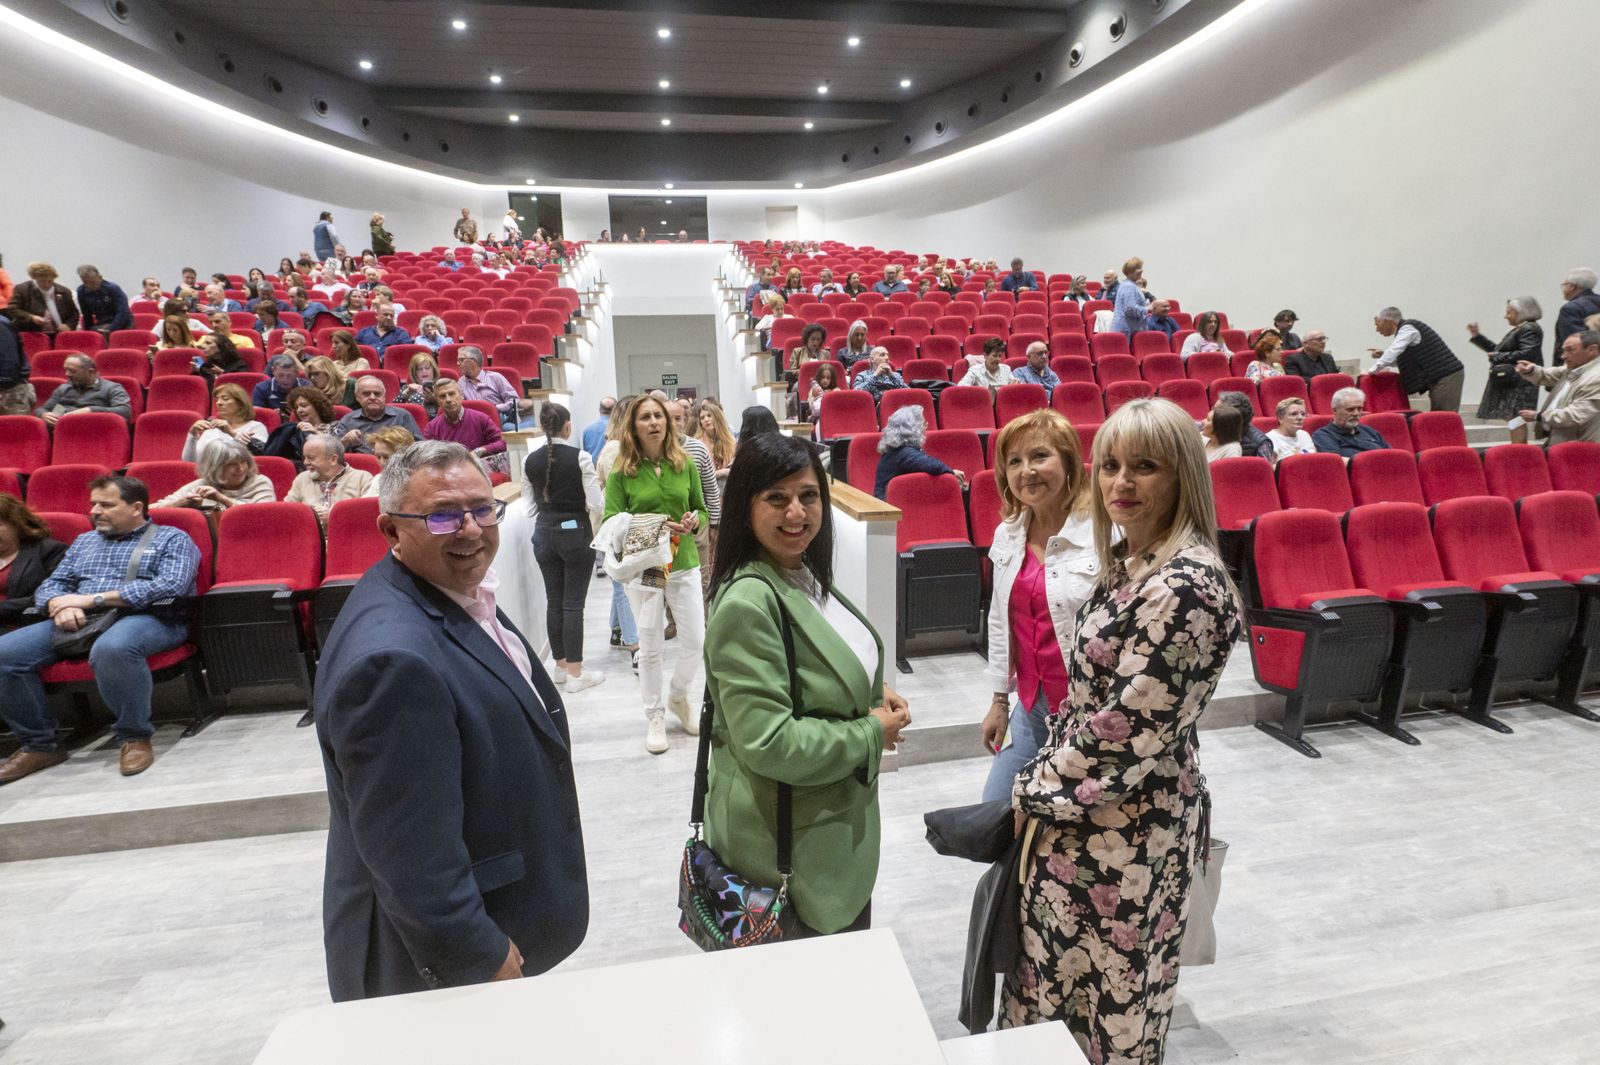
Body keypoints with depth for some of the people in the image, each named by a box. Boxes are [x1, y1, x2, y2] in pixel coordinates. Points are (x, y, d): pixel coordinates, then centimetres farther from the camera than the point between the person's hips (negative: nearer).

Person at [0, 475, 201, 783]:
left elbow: (171, 586, -11)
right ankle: (40, 743, -1)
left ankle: (134, 736, -20)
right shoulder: (84, 541, 27)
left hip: (146, 618, -7)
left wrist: (93, 598, -12)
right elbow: (50, 584, 20)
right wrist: (61, 605, -6)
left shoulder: (172, 539, 6)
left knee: (112, 649, -39)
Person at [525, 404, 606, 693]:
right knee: (573, 603, 0)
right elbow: (596, 505, -15)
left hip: (544, 535, 4)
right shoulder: (580, 457, -12)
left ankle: (561, 666, 23)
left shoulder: (530, 461, 1)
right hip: (575, 533, -4)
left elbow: (531, 503, 6)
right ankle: (575, 674, 5)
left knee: (553, 601, 12)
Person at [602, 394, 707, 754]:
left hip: (684, 565, 2)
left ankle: (679, 697, 34)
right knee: (650, 647, 8)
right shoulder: (622, 472, -6)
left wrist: (693, 521, -12)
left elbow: (701, 508, 10)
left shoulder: (685, 464, 1)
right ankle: (655, 716, 28)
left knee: (696, 641, 5)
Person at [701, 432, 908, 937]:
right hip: (788, 843, -9)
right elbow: (769, 742, -29)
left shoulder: (804, 575, 2)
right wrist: (871, 735, -17)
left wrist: (873, 692, -1)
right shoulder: (748, 602, -27)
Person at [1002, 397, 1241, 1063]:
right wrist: (1043, 781, 8)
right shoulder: (1128, 560, 4)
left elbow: (1126, 732, -23)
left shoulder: (1187, 589, -25)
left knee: (1103, 1004, 15)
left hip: (1119, 831, -8)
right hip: (1087, 813, 8)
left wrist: (1037, 793, -11)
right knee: (1062, 979, 25)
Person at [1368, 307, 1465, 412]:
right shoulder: (1405, 329, 15)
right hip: (1440, 376, 9)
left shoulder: (1407, 329, -12)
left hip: (1447, 376, -9)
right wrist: (1383, 355, 8)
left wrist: (1370, 371, -13)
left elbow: (1392, 353, -20)